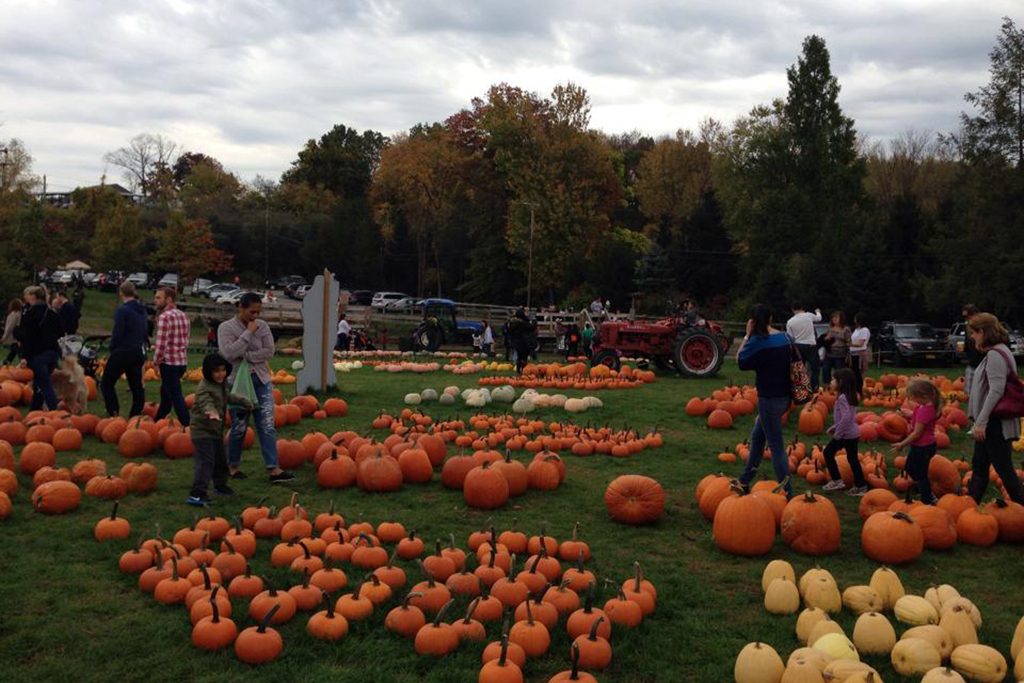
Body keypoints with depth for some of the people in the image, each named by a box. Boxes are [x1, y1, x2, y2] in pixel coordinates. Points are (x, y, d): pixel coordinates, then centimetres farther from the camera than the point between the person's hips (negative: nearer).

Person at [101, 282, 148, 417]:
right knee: (136, 386, 10)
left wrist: (112, 348, -1)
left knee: (107, 383, 6)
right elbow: (146, 331, 14)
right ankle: (135, 416, 11)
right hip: (139, 352, 7)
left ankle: (114, 414, -1)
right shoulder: (142, 310, 8)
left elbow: (117, 333, -15)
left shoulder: (122, 310, -14)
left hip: (123, 352, -7)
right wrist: (141, 344, 17)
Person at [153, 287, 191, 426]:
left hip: (169, 362, -9)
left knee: (175, 396, -4)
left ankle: (187, 426, -6)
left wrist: (156, 360, -7)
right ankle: (157, 421, 34)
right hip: (183, 361, 9)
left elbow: (161, 343, -20)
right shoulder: (183, 315, 10)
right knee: (166, 393, 22)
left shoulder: (164, 317, -15)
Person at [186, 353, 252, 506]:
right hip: (203, 431, -9)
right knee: (205, 461, -17)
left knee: (220, 459, 23)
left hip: (216, 430, 9)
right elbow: (206, 403, -43)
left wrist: (243, 401, 37)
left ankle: (220, 485, 43)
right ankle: (196, 494, -19)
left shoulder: (221, 384, 7)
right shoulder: (204, 388, -23)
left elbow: (226, 397, 27)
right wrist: (211, 412, -64)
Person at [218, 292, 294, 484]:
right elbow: (228, 353, -18)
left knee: (268, 426, -4)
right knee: (239, 427, 4)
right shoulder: (226, 327, -3)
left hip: (261, 381, 3)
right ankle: (233, 466, 24)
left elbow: (269, 351, -4)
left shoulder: (262, 326, 5)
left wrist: (246, 356, -13)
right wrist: (248, 333, -16)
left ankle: (273, 469, -6)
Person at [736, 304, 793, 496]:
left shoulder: (758, 341, -17)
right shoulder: (784, 337, 5)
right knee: (757, 436, 20)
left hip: (769, 398, -8)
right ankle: (744, 481, 31)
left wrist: (747, 336, -5)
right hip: (784, 395, 8)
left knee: (776, 445, -3)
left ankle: (787, 492, -1)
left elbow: (741, 362, -6)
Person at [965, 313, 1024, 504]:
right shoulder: (996, 352, 12)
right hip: (990, 423, 10)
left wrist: (981, 422, -25)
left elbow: (996, 390, -25)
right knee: (979, 466, 16)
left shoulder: (995, 355, -18)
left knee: (1003, 468, -3)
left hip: (995, 423, -10)